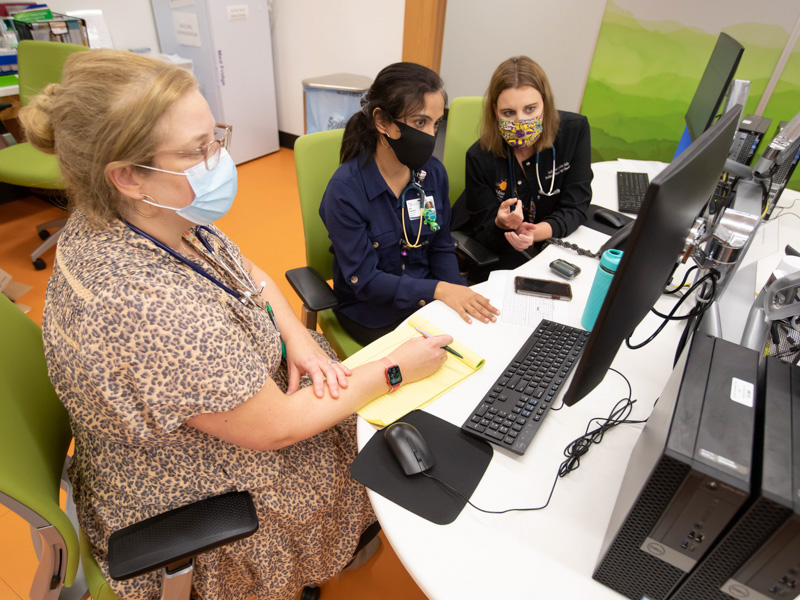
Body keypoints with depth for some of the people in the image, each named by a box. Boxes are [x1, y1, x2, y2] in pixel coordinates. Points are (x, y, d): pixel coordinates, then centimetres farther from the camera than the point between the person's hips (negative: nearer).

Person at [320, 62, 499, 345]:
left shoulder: (433, 172, -3)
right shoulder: (345, 189, -20)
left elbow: (442, 249, 5)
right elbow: (365, 281, -19)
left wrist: (462, 296, -12)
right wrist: (438, 290, -28)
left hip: (427, 298, 5)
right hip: (373, 312, -5)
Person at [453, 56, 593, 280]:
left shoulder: (574, 130, -14)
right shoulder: (480, 157, -20)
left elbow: (574, 208, -13)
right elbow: (484, 234, -12)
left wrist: (535, 233, -34)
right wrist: (500, 225, -38)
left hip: (549, 242, 3)